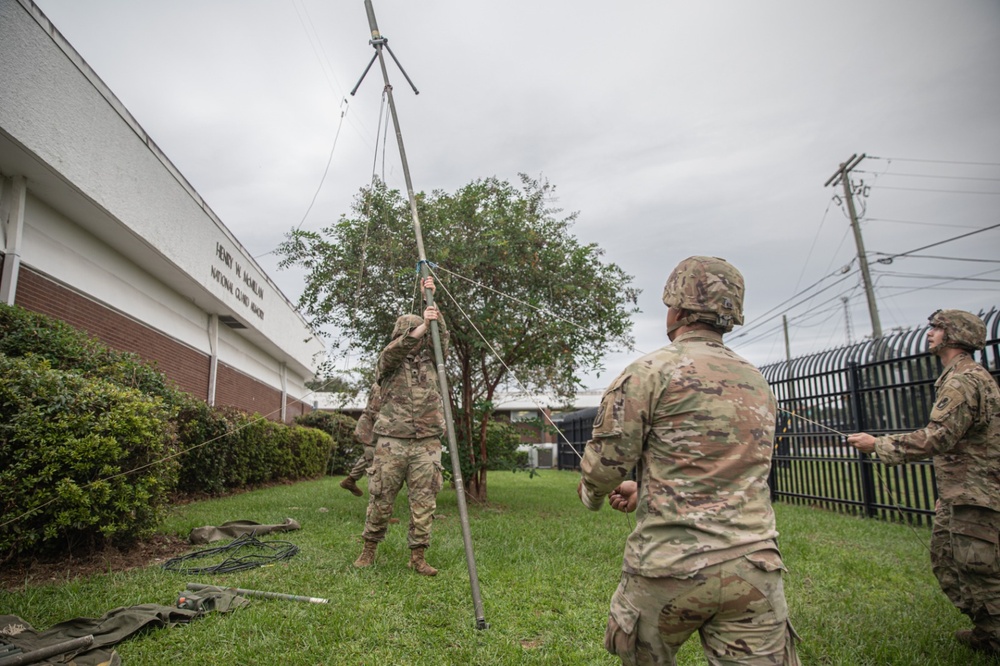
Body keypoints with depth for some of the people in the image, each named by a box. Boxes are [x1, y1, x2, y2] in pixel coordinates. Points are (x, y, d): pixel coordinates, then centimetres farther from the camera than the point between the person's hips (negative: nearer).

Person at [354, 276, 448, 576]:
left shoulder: (429, 360, 15)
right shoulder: (388, 362, 6)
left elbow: (441, 337, 1)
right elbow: (396, 350, -16)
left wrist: (431, 301, -6)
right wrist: (422, 324, -29)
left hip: (426, 443, 2)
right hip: (392, 441, -2)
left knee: (424, 502, 2)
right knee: (381, 498, 6)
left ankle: (417, 557, 11)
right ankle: (369, 548, 25)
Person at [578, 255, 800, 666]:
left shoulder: (650, 372, -9)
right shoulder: (759, 385, 12)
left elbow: (604, 462, -8)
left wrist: (591, 495, 15)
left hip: (670, 568, -4)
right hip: (753, 567, 5)